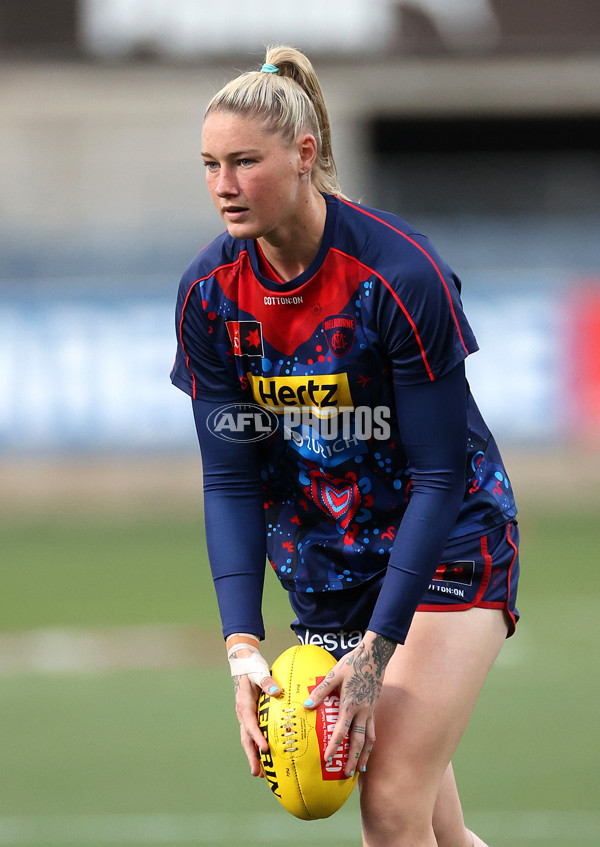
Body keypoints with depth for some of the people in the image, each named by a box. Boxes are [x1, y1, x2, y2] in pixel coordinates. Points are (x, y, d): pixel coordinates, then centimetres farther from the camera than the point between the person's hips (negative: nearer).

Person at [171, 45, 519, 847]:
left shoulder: (401, 275, -22)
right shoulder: (208, 293, -8)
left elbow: (440, 475, -20)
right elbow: (230, 478, -6)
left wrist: (377, 649, -24)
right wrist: (242, 643, -18)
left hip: (446, 549, -5)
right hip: (325, 569, 5)